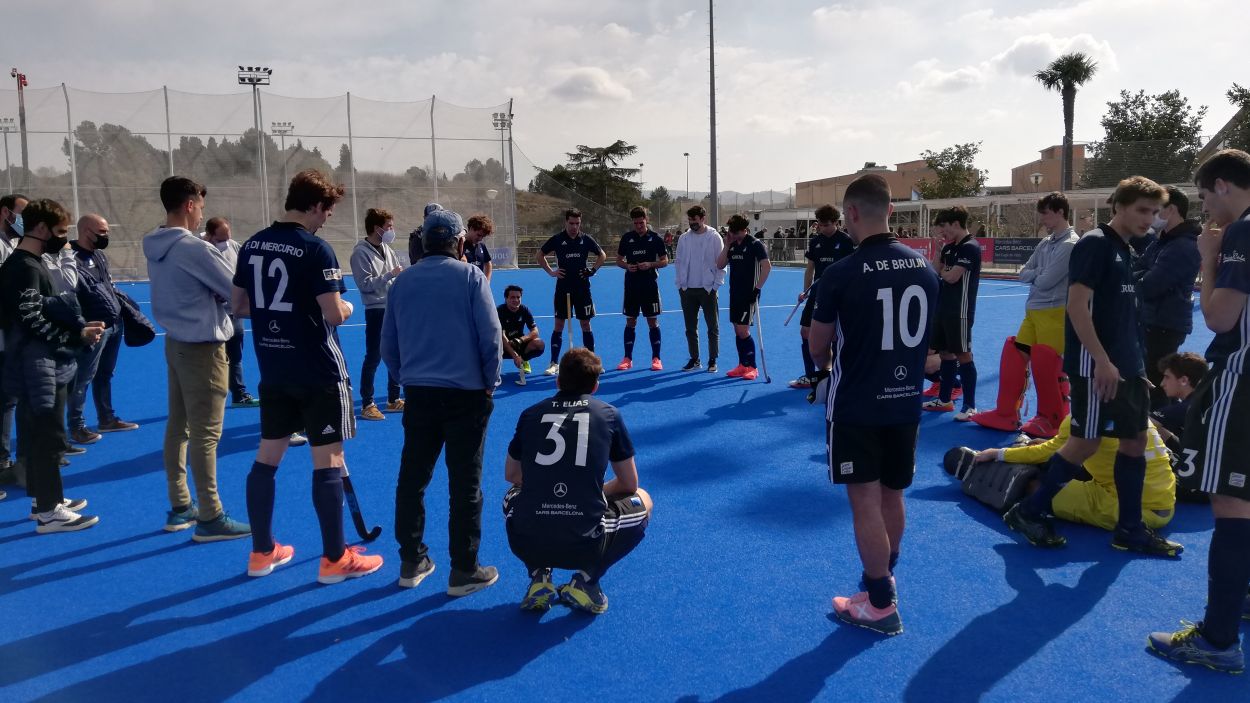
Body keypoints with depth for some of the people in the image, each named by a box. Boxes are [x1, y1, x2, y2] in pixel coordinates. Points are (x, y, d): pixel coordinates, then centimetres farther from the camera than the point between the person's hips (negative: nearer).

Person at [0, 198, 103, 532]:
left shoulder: (29, 264, 14)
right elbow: (32, 321, -23)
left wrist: (80, 327, 3)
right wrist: (78, 336, -19)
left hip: (43, 365, 10)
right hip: (39, 367, -10)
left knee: (38, 436, 17)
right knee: (48, 437, -5)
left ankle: (42, 498, 28)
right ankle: (49, 511, 1)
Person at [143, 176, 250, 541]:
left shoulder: (156, 246, 8)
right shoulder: (193, 247, -19)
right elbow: (238, 292, -14)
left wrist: (217, 293, 0)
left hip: (176, 342, 9)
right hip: (202, 347, -9)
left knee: (178, 426, 14)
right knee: (205, 434, -4)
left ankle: (180, 506, 24)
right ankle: (210, 518, 3)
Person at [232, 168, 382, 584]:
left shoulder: (253, 245, 6)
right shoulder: (315, 249, -15)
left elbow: (238, 305, 12)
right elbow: (335, 314, -19)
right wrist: (346, 306, 1)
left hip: (274, 370, 7)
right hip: (318, 372, -7)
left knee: (267, 457, 14)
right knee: (328, 462, 1)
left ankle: (262, 552, 26)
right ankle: (335, 559, 10)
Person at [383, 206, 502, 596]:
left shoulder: (403, 280, 5)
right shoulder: (470, 276, -6)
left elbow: (388, 343, 10)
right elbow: (491, 337, -9)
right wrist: (489, 382, 4)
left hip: (418, 392, 4)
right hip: (465, 393, -4)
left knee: (411, 478, 15)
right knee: (465, 484, 4)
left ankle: (411, 562, 25)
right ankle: (463, 571, 11)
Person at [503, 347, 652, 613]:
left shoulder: (530, 414, 9)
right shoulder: (609, 415, 6)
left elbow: (511, 475, 23)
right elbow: (629, 484, 14)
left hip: (525, 544, 2)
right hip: (586, 546, -2)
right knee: (642, 502, 26)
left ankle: (538, 577, 17)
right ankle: (586, 580, 9)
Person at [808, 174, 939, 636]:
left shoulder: (841, 274, -16)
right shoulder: (925, 268, -1)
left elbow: (818, 348, -5)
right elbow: (924, 338, 11)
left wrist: (827, 367, 17)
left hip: (856, 406, -6)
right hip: (906, 401, 6)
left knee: (865, 502, 4)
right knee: (892, 497, 18)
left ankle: (881, 606, 13)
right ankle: (882, 579, 36)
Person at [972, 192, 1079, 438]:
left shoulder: (1070, 245, -13)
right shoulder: (1045, 243, 13)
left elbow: (1046, 281, -19)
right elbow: (1023, 274, 10)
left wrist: (1034, 276, 1)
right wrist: (1039, 274, -9)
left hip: (1054, 314, -8)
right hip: (1033, 312, 8)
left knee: (1048, 367, -2)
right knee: (1014, 358, 8)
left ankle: (1052, 420, 14)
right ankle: (1006, 413, 18)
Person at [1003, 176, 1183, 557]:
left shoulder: (1128, 251, 15)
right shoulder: (1094, 244, -11)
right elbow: (1077, 305, -19)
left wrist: (1133, 362, 18)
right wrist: (1102, 360, -23)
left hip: (1128, 365, 9)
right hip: (1096, 365, -9)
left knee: (1135, 440, 9)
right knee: (1086, 442, -5)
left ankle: (1130, 530, 19)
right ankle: (1028, 512, 8)